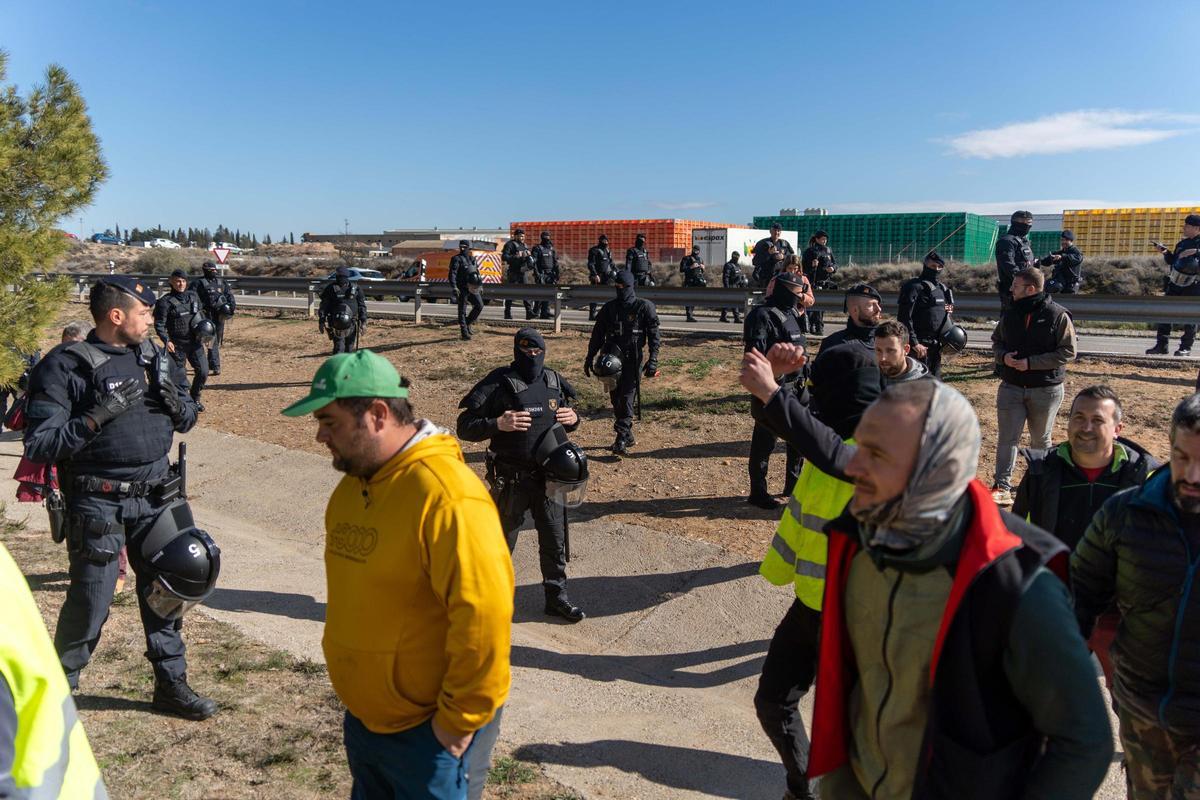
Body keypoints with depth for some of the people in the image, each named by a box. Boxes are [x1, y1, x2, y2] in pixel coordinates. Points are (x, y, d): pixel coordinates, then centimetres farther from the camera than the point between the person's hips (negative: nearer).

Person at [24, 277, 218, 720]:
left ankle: (171, 683, 26)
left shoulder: (154, 356, 6)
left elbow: (187, 419, 15)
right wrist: (97, 417, -24)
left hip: (155, 495, 5)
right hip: (98, 503, -5)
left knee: (166, 587, 11)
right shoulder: (65, 367, -11)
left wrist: (177, 404, -7)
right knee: (90, 601, 2)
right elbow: (38, 446, -14)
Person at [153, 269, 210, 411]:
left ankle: (195, 399, 23)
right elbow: (159, 324, -10)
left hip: (195, 342, 4)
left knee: (203, 372, 2)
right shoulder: (166, 301, -8)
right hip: (177, 345, -4)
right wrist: (166, 341, -23)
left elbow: (201, 315, 20)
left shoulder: (193, 296, 8)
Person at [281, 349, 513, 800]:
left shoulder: (446, 495, -27)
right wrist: (352, 686, 15)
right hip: (363, 718, 8)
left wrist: (459, 721, -19)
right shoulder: (354, 483, 3)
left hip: (432, 731, -8)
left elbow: (484, 616, -28)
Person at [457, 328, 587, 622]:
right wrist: (498, 424, -28)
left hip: (549, 477, 4)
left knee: (555, 540, 12)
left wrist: (573, 419, -5)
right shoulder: (498, 384, -13)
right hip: (511, 479, -4)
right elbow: (464, 427, -12)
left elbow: (565, 417, 19)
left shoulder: (554, 381, 3)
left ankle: (556, 597, 29)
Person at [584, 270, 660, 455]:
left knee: (627, 398, -11)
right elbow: (597, 335, 16)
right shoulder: (608, 308, 11)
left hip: (632, 360, -5)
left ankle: (621, 440, -13)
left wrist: (653, 360, -13)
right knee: (615, 398, 7)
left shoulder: (644, 307, -1)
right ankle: (628, 436, 20)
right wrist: (589, 358, 15)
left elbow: (654, 335, -4)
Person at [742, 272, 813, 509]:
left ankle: (794, 486, 31)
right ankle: (757, 492, 13)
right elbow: (755, 354, -22)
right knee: (766, 440, 1)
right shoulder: (763, 315, -14)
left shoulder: (792, 313, 14)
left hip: (796, 386, 9)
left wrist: (803, 378, 19)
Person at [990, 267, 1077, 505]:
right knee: (1007, 438, -3)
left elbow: (1068, 352, -13)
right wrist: (1003, 356, -9)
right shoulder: (1009, 313, 4)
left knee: (1041, 440, 14)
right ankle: (1002, 486, -1)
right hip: (1011, 387, 3)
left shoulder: (1057, 315, -11)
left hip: (1046, 389, -3)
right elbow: (996, 341, 15)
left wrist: (1031, 363, -21)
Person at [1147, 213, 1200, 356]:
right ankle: (1161, 345, 6)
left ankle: (1186, 347, 5)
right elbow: (1172, 261, 16)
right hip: (1175, 284, 6)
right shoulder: (1183, 242, 13)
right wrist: (1165, 253, 1)